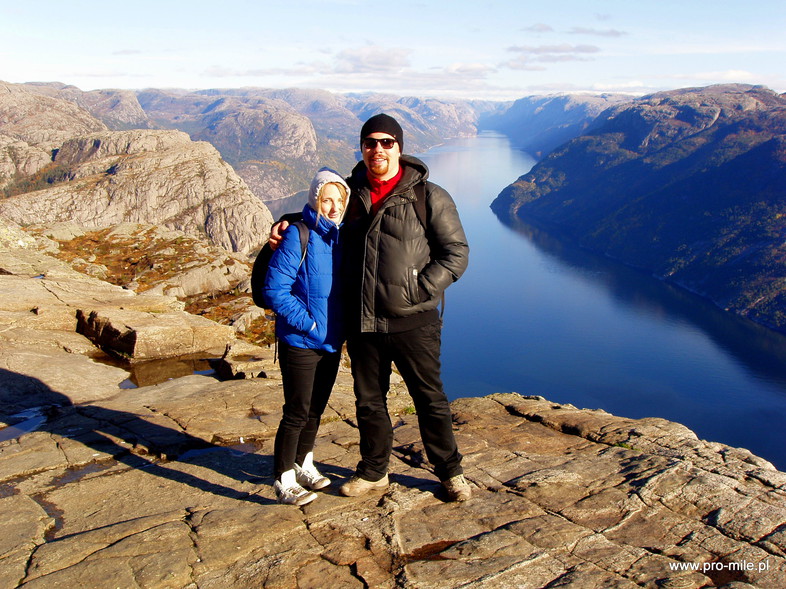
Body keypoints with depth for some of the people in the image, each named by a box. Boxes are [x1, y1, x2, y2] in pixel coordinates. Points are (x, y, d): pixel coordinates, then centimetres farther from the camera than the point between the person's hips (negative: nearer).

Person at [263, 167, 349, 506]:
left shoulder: (342, 238, 5)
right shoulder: (298, 237, -14)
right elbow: (274, 290, -17)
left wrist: (344, 325, 3)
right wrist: (308, 323, -18)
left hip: (332, 342, 6)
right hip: (300, 342, -6)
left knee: (316, 409, 18)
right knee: (297, 413, 1)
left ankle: (304, 466, 36)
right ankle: (284, 481, 15)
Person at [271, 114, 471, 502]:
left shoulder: (429, 196, -5)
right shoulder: (350, 193, 8)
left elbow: (456, 253, -4)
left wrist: (419, 291, -13)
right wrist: (287, 225, 5)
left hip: (413, 322, -4)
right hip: (362, 323, 4)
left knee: (430, 399, 9)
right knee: (368, 400, 16)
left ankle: (450, 472, 28)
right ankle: (373, 471, 35)